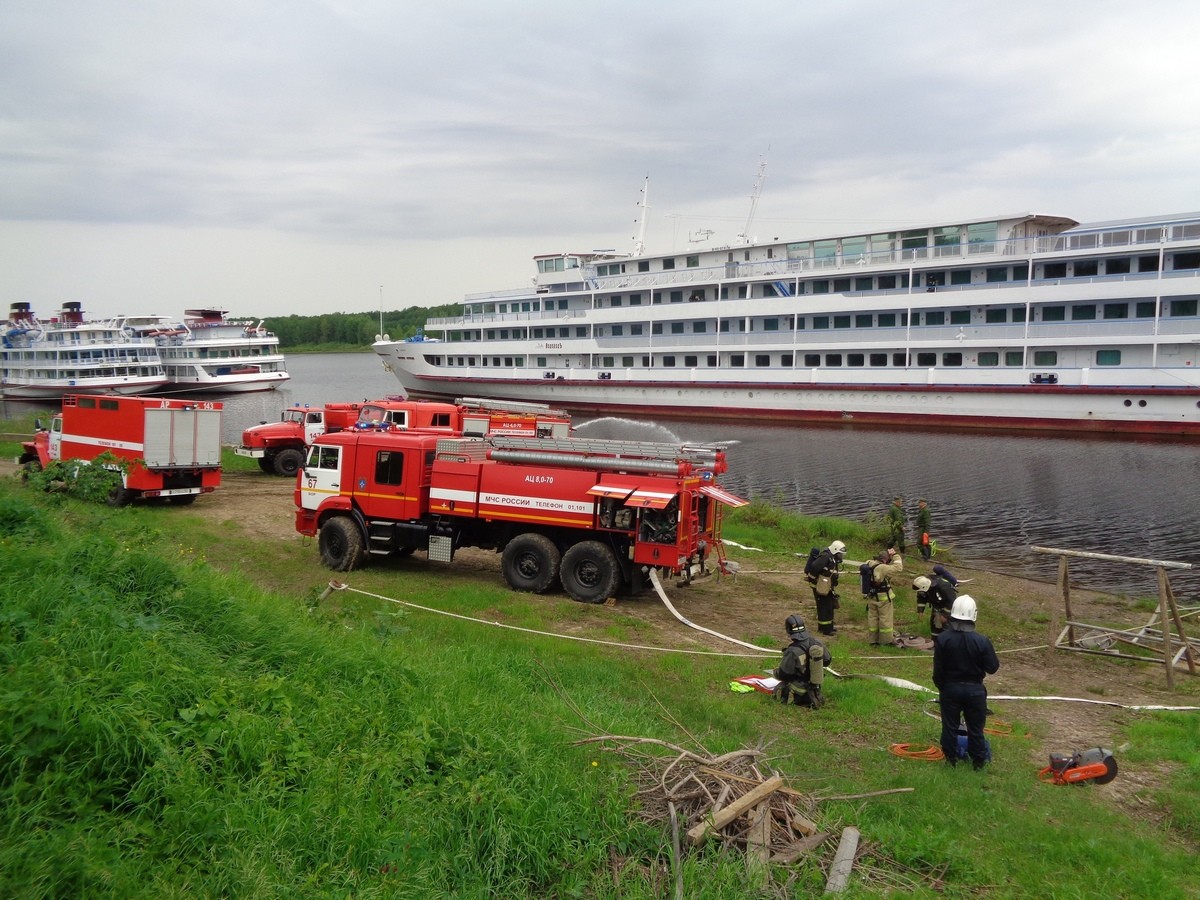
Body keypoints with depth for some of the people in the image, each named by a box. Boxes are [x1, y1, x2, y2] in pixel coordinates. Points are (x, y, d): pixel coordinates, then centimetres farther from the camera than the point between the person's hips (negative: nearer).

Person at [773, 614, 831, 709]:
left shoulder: (792, 652, -28)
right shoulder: (817, 643, -12)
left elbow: (782, 675, -18)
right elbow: (827, 660, 6)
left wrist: (775, 672, 4)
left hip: (799, 690, -6)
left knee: (778, 689, 19)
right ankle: (814, 696, 10)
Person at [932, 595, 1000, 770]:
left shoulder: (942, 639, -14)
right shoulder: (981, 641, -18)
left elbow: (938, 669, -7)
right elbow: (993, 668, -9)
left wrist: (940, 686, 9)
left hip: (950, 688, 1)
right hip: (974, 690, 0)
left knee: (949, 726, 13)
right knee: (975, 728, 14)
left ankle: (951, 758, 22)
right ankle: (978, 761, 24)